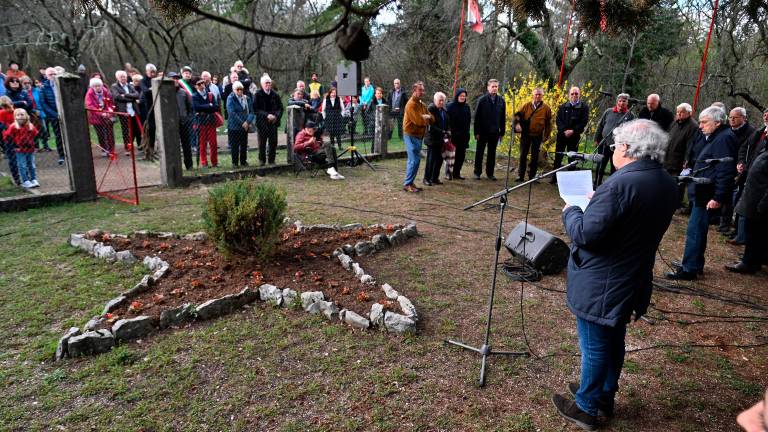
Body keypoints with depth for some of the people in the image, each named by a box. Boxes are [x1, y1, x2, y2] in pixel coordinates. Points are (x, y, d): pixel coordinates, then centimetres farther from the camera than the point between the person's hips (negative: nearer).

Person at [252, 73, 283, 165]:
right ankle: (262, 160, 15)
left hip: (273, 121, 3)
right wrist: (267, 115, -18)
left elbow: (280, 108, 9)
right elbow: (256, 109, -7)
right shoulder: (258, 95, -3)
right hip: (262, 122, -3)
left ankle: (271, 160, 15)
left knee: (273, 142, 4)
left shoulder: (275, 95, 7)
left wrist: (276, 116, -9)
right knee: (262, 143, 4)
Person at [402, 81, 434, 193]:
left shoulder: (422, 104, 15)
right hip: (411, 135, -9)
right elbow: (418, 121, -23)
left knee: (413, 160, 12)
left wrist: (426, 117, -10)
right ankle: (407, 184, -4)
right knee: (414, 160, -10)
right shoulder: (411, 104, -14)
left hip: (418, 136, 9)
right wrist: (426, 119, -3)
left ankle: (410, 183, 19)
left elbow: (432, 119, 12)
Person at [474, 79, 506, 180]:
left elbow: (503, 118, 7)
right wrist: (476, 132, -10)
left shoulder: (501, 100, 4)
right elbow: (477, 117, -6)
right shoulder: (482, 100, -5)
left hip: (495, 132, 3)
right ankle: (477, 173, 16)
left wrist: (502, 132, 4)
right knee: (479, 153, 6)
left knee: (492, 153, 8)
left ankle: (490, 173, 17)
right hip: (483, 132, -3)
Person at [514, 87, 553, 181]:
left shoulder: (546, 108, 0)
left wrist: (547, 135, 0)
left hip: (537, 136, -1)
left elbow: (548, 123, 3)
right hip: (525, 134, 1)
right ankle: (521, 176, 13)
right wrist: (517, 123, -13)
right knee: (523, 155, 5)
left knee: (534, 157, 6)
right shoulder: (527, 105, 3)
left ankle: (532, 176, 15)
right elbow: (518, 114, 5)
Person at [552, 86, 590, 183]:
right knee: (558, 156, 6)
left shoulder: (584, 107, 0)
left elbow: (584, 122, -6)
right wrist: (564, 130, -12)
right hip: (561, 134, 3)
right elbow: (558, 120, 2)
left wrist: (573, 131, -15)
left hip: (575, 136, -3)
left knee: (572, 157, 2)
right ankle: (555, 177, 14)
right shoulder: (563, 107, 9)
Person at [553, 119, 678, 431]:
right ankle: (606, 396, 42)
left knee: (594, 348, 7)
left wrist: (570, 211, -8)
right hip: (633, 282, 8)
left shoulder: (620, 184, -27)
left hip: (600, 285, -8)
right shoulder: (668, 185, 2)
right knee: (614, 341, 23)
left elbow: (585, 234, -26)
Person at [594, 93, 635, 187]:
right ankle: (597, 184, 18)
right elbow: (600, 125, 9)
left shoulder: (630, 115, -1)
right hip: (604, 144, 1)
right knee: (600, 166, 6)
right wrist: (597, 139, 8)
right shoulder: (608, 112, 4)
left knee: (615, 168, 8)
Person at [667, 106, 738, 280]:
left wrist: (718, 197, -24)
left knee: (695, 231, -4)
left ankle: (689, 269, 4)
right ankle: (696, 264, 31)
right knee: (698, 229, 18)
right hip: (700, 191, 10)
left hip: (707, 194, -10)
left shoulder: (724, 139, -16)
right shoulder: (706, 136, 12)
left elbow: (725, 171, -22)